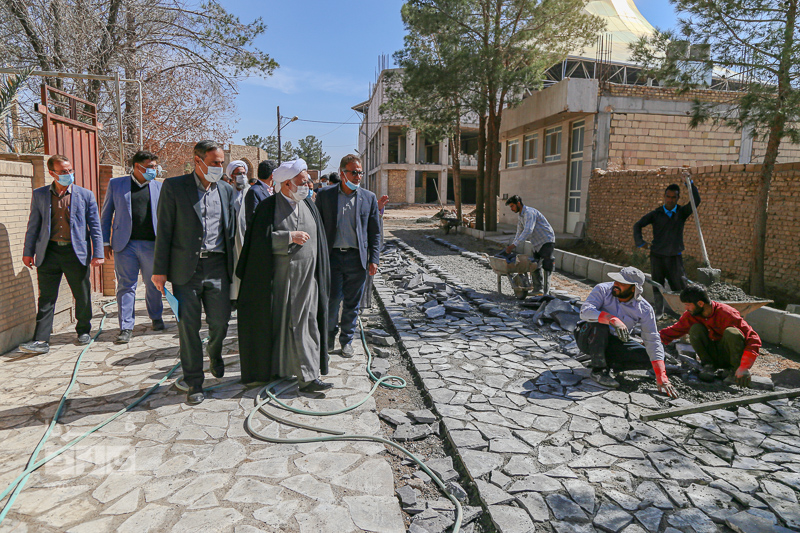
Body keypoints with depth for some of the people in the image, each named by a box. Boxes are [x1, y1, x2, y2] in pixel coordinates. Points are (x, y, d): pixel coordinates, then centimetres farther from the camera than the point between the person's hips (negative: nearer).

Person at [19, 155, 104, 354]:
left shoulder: (85, 195, 4)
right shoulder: (39, 195, 9)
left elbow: (95, 227, 4)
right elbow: (33, 226, 12)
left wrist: (98, 253, -2)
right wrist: (28, 252, 9)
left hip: (76, 252, -1)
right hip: (49, 252, 1)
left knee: (82, 296, 7)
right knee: (46, 298, 1)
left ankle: (83, 331, 25)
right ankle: (41, 341, 4)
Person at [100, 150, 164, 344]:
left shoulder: (159, 187, 10)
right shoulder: (116, 184, 7)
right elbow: (106, 214, 9)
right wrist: (106, 242, 3)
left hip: (151, 244, 1)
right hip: (124, 244, -1)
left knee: (153, 284, 9)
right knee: (126, 285, 1)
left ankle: (156, 317, 28)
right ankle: (126, 327, 6)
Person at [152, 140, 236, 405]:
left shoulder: (226, 190, 10)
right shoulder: (174, 187, 0)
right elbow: (164, 230, -1)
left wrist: (233, 267, 10)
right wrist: (160, 269, -5)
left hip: (217, 266, 3)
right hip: (185, 268, -2)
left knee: (220, 320, 3)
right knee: (188, 325, 2)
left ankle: (214, 353, 37)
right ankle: (194, 382, 16)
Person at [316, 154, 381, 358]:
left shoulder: (369, 197, 5)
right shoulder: (325, 195, 3)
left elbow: (375, 232, 7)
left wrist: (373, 259, 1)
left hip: (357, 258, 1)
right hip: (332, 256, -1)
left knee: (352, 304, 9)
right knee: (332, 299, -1)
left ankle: (346, 340, 27)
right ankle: (330, 332, 28)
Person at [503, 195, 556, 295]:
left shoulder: (529, 212, -21)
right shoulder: (520, 217, 10)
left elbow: (528, 231, -33)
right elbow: (519, 234, 19)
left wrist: (513, 245, -37)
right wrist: (511, 248, 10)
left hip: (547, 241, -9)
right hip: (537, 244, 9)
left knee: (547, 266, -11)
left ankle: (546, 292, -9)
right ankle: (539, 288, 20)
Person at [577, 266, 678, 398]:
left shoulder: (644, 309, -12)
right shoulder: (603, 290, -17)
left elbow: (653, 341, -14)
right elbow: (585, 311, -32)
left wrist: (661, 377, -21)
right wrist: (613, 320, -48)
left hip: (614, 344, 3)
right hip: (589, 339, -3)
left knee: (648, 358, -15)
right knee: (599, 322, -35)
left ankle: (606, 364, 0)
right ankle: (598, 369, -20)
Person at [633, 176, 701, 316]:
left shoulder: (682, 212, 4)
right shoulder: (656, 214, 4)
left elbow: (696, 201, -10)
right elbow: (637, 225, 8)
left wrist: (690, 183, -15)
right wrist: (640, 242, 0)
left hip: (674, 257, -1)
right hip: (657, 255, 1)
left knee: (679, 286, 0)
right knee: (657, 284, 7)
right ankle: (659, 311, 18)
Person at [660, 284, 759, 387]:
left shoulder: (726, 314, -22)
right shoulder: (690, 315, -8)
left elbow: (753, 339, -25)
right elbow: (673, 331, 5)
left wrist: (744, 367, -36)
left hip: (732, 355, -3)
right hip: (714, 357, 3)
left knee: (731, 332, -32)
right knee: (695, 329, -20)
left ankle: (736, 369, -15)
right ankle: (708, 365, -9)